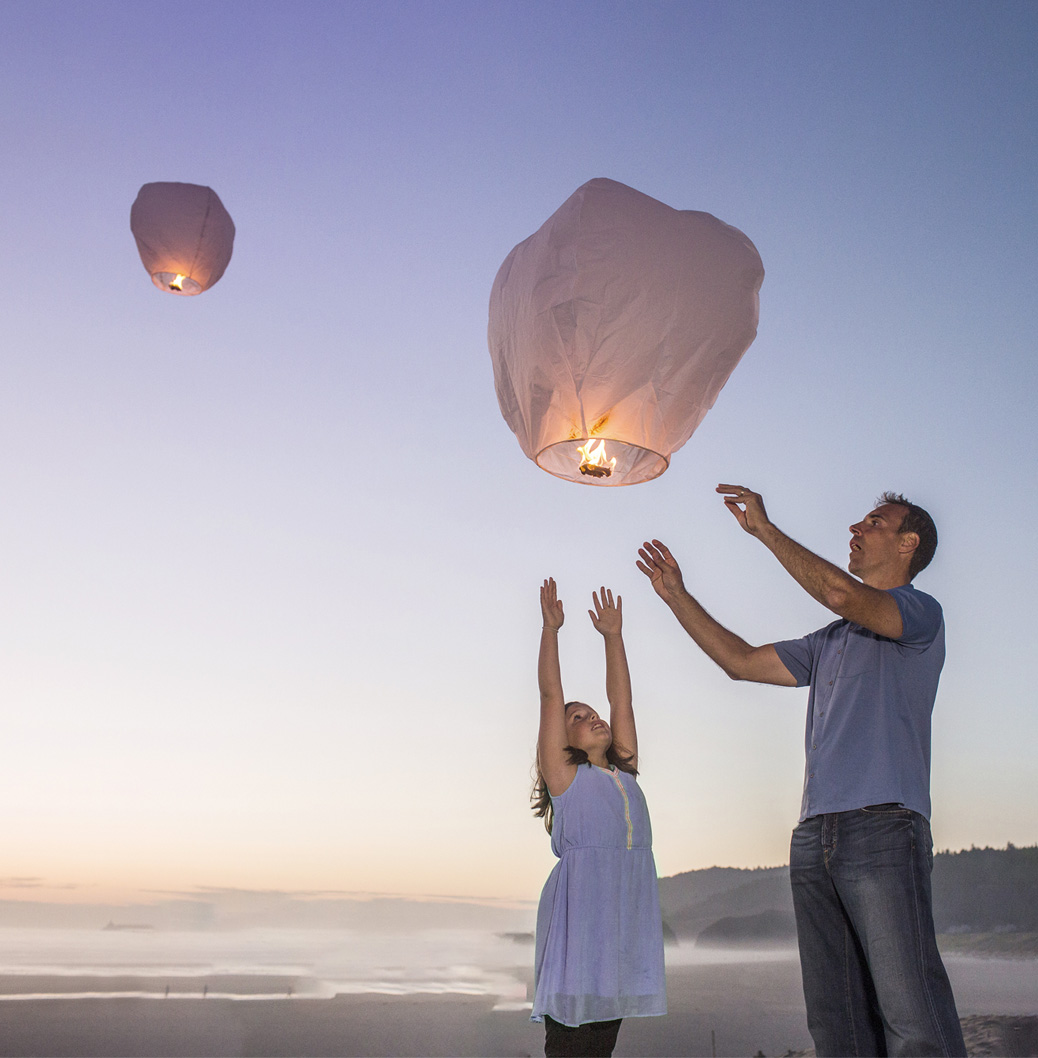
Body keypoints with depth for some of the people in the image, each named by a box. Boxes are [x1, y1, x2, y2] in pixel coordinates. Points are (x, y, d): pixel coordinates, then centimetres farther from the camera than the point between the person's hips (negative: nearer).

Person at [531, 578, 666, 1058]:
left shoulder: (625, 773, 20)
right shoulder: (564, 776, 6)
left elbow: (621, 701, 20)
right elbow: (551, 695, 2)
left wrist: (613, 636, 22)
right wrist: (550, 628, 3)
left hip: (627, 911, 5)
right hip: (578, 906, -5)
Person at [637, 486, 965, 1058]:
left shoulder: (921, 613, 4)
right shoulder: (830, 641, 27)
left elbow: (839, 592, -16)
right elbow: (742, 661, 29)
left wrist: (763, 528, -8)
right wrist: (677, 596, 25)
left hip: (882, 825, -7)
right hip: (815, 835, 7)